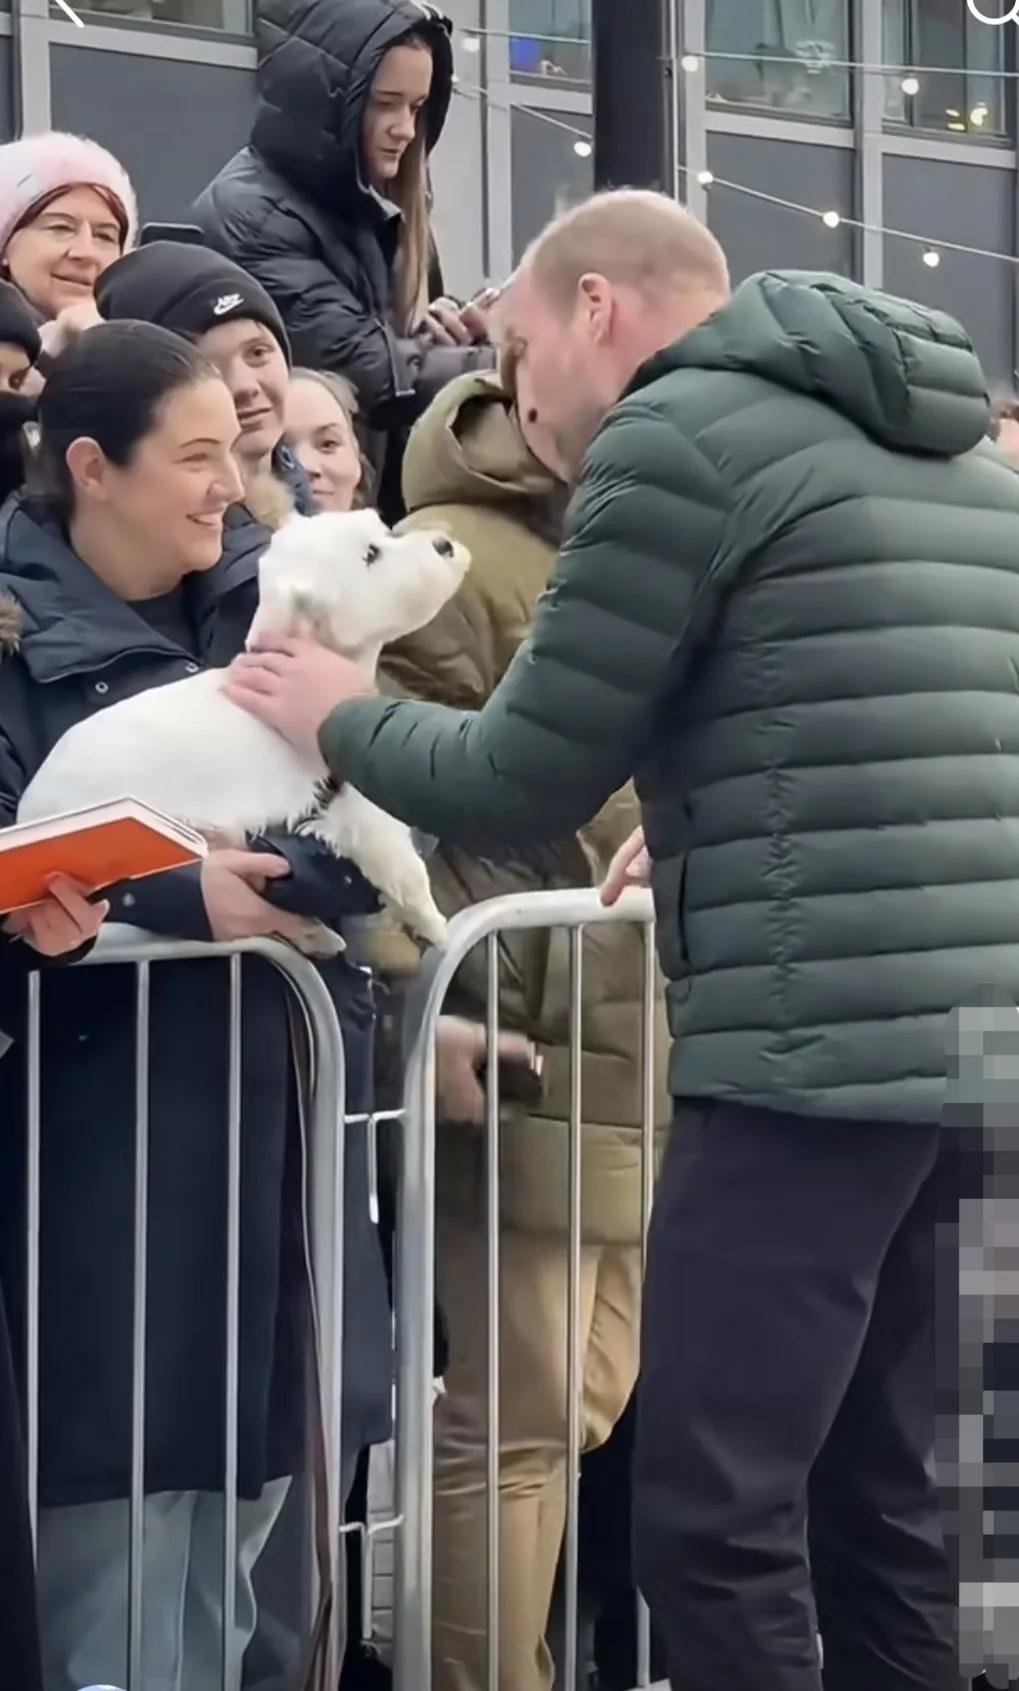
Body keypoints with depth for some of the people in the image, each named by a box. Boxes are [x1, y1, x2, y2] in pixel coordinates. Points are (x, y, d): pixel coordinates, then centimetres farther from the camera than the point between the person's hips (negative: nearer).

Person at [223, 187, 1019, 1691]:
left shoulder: (675, 439, -4)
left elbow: (521, 785, -2)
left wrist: (339, 719, 15)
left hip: (816, 1049, -8)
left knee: (716, 1523, -5)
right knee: (882, 1509, 13)